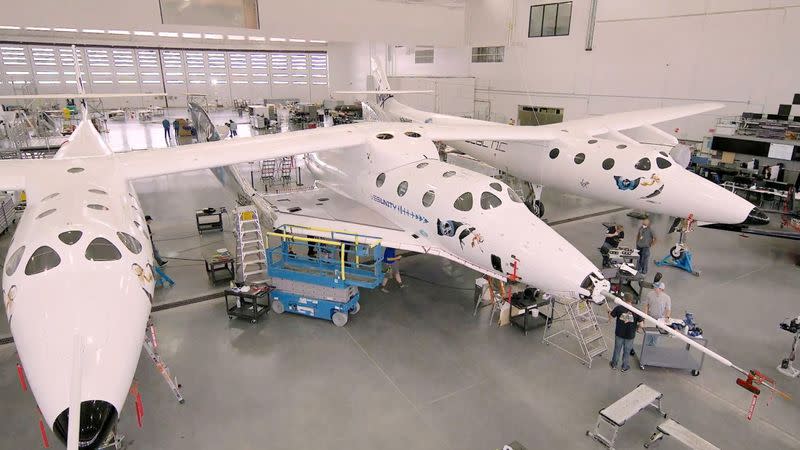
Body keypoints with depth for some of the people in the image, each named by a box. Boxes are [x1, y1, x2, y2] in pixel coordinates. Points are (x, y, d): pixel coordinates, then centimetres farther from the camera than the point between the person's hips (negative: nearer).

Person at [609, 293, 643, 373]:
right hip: (630, 335, 0)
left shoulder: (619, 308, -16)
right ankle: (625, 367, 32)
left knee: (617, 349, 20)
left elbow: (611, 315, -4)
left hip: (619, 334, 0)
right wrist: (636, 326, 7)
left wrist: (609, 311, 18)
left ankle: (614, 364, 36)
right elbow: (641, 323, -14)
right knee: (627, 351, 17)